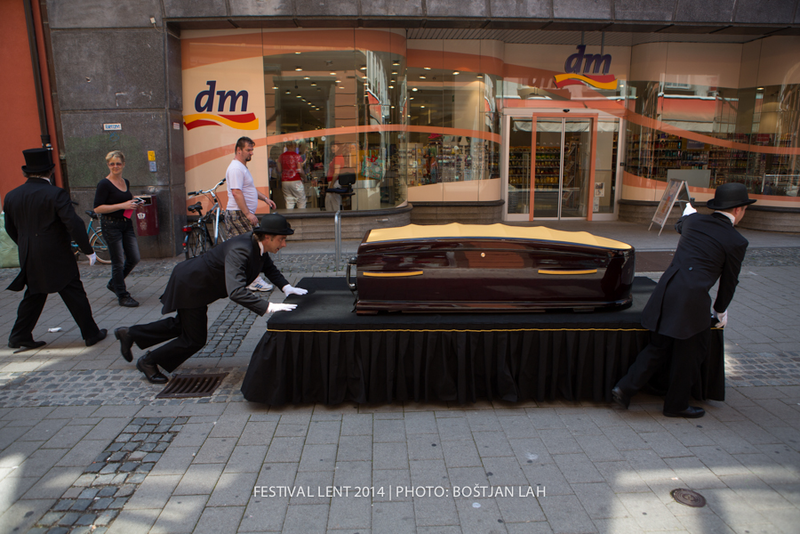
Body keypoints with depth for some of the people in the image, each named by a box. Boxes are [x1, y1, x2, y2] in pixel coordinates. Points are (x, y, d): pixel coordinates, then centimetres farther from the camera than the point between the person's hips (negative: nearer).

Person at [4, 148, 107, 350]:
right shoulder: (55, 194, -15)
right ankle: (91, 334, 12)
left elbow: (11, 229, 15)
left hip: (29, 260, 6)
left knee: (33, 296, 18)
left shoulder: (11, 196, 5)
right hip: (57, 258, -6)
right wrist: (88, 250, -13)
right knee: (75, 296, 4)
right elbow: (74, 224, -21)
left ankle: (19, 337, 23)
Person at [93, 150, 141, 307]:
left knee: (134, 258, 8)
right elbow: (97, 208, -16)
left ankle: (113, 284, 30)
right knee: (118, 262, -1)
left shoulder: (126, 182, 10)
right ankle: (122, 296, 10)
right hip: (111, 225, -7)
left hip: (127, 224, 7)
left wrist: (132, 203, 5)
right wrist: (122, 206, -20)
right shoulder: (104, 184, -11)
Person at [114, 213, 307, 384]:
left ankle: (130, 334, 43)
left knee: (181, 325, 27)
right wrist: (269, 307, -50)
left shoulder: (258, 244, -10)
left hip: (196, 282, 10)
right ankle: (148, 362, 25)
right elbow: (235, 292, -49)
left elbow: (269, 268, 9)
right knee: (195, 339, 3)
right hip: (189, 285, -10)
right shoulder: (240, 250, -38)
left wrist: (286, 286, -8)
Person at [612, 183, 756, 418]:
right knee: (689, 352, 13)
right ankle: (676, 404, 27)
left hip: (666, 291, 6)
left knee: (659, 347, 17)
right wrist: (720, 311, 22)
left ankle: (624, 388, 11)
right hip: (692, 299, -6)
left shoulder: (693, 220, 10)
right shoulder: (736, 241, -3)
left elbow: (679, 226, 37)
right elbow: (729, 282, 6)